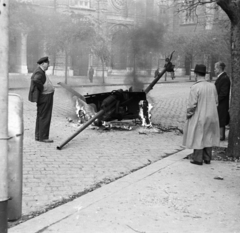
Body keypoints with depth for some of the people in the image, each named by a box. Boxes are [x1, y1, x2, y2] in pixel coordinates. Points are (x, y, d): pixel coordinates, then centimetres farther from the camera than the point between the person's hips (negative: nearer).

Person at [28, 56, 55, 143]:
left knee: (40, 117, 14)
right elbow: (35, 80, -39)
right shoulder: (39, 72, -19)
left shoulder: (40, 71, 13)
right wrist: (42, 88, -24)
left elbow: (33, 79, 30)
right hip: (44, 97, -11)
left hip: (44, 97, 11)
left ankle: (38, 136, 20)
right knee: (44, 117, -5)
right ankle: (43, 137, -1)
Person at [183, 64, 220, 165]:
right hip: (211, 116, 5)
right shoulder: (212, 86, -3)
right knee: (208, 137, 15)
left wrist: (188, 114, -2)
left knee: (198, 137, 6)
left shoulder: (195, 87, -19)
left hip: (198, 116, -5)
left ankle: (198, 159, 12)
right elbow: (216, 101, 6)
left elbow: (192, 104, -18)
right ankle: (207, 158, 23)